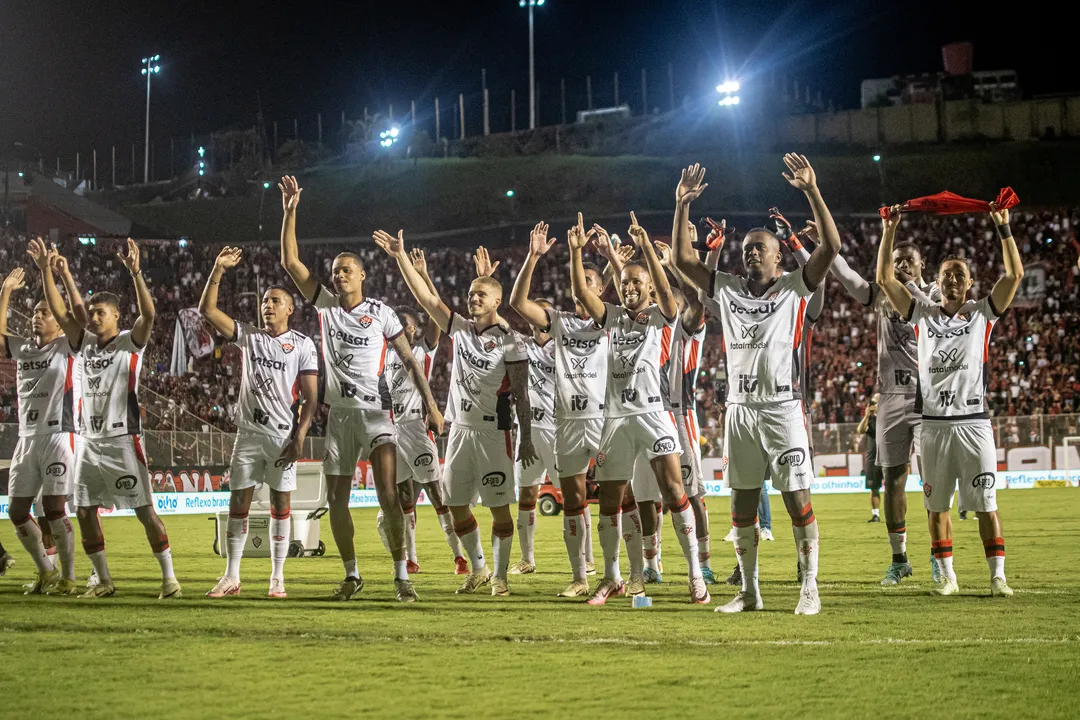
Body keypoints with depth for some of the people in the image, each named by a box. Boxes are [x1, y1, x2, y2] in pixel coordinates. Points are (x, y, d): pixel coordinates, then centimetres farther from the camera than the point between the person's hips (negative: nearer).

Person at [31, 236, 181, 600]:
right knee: (85, 512, 5)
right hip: (89, 442, 6)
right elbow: (58, 311, 7)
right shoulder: (84, 343, 11)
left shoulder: (130, 342, -4)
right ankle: (104, 580, 16)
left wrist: (135, 273, -31)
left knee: (145, 511, -5)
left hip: (122, 441, -6)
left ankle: (169, 579, 0)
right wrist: (46, 270, -2)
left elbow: (149, 314, -20)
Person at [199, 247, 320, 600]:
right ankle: (231, 577, 5)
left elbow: (311, 398, -3)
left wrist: (300, 436, -12)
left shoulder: (303, 345, 1)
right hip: (249, 433, 3)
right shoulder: (248, 336, 9)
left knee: (281, 505, 2)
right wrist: (218, 271, -7)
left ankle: (277, 577, 8)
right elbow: (207, 309, 3)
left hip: (284, 435, -2)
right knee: (238, 503, 0)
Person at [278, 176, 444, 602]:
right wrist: (290, 212, -6)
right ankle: (352, 576, 19)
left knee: (388, 493, -13)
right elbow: (290, 262, 1)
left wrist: (430, 404, -3)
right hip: (339, 412, 3)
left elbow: (409, 359, 4)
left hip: (376, 411, -3)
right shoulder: (324, 304, 7)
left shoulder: (381, 313, 2)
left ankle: (401, 576, -10)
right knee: (337, 498, 6)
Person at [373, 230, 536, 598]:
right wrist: (400, 257, -2)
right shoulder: (461, 329, 9)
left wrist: (525, 439, -11)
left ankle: (500, 575, 8)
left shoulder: (509, 341, -6)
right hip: (460, 429, 6)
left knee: (499, 506, -2)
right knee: (457, 505, 8)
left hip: (494, 432, -6)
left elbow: (521, 396, -7)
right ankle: (478, 570, 23)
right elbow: (426, 297, 5)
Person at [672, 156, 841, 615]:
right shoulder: (727, 290, 13)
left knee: (797, 500, -5)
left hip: (783, 409, -4)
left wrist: (812, 191, -16)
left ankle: (810, 589, 0)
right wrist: (682, 206, 3)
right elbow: (683, 260, 12)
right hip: (740, 409, 4)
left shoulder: (794, 289, 2)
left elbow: (830, 247, -10)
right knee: (742, 504, 7)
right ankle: (749, 591, 15)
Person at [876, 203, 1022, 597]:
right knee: (937, 504, 4)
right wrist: (889, 232, 2)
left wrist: (1003, 228, -5)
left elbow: (1014, 274, -1)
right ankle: (947, 576, 12)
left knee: (985, 503, -3)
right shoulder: (923, 314, 11)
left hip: (973, 421, -2)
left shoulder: (982, 313, 8)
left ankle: (997, 576, -1)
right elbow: (885, 279, 8)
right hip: (934, 422, 2)